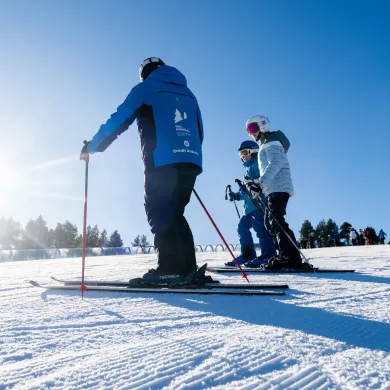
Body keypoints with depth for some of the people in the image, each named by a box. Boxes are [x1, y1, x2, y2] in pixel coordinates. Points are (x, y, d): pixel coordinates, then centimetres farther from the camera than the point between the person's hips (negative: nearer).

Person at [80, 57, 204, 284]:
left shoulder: (145, 88, 11)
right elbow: (199, 132, 24)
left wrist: (91, 146, 14)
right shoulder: (187, 93, 27)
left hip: (163, 162, -6)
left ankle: (171, 268, -9)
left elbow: (119, 120, 5)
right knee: (174, 214, 11)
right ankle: (187, 267, 6)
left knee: (159, 213, -1)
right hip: (191, 162, 6)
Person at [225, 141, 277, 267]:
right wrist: (236, 195, 17)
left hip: (258, 201, -10)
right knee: (242, 226, 9)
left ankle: (268, 255, -20)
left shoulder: (257, 163, 1)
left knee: (259, 226, -18)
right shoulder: (248, 168, 30)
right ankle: (247, 255, 13)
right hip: (249, 205, 10)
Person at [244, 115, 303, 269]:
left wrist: (260, 182, -32)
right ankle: (286, 255, 9)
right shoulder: (266, 145, 28)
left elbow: (275, 164, -20)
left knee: (276, 220, -17)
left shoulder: (271, 142, -3)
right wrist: (256, 184, 17)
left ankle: (291, 257, -20)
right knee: (270, 221, 8)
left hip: (278, 187, -10)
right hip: (273, 189, 10)